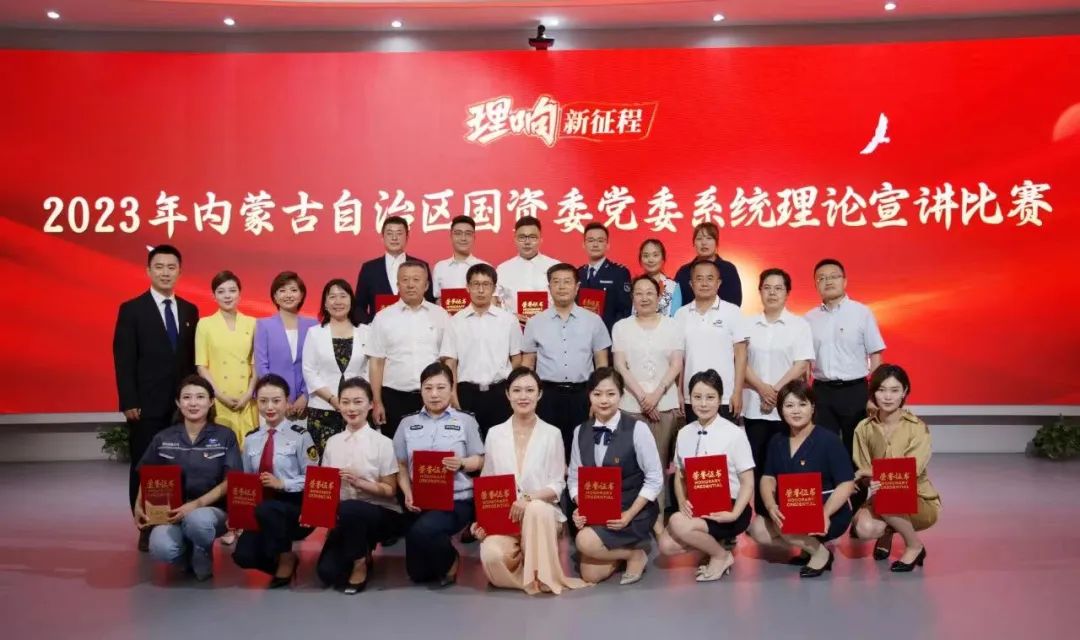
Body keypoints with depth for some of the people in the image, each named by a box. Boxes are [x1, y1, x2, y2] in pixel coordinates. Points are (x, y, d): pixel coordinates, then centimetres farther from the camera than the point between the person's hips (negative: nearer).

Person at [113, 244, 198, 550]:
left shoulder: (190, 310, 11)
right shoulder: (131, 309, -1)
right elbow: (123, 360, -5)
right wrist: (129, 402, -11)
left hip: (182, 403, 3)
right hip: (147, 405, -3)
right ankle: (147, 528, 12)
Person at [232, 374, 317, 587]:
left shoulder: (300, 436, -6)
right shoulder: (250, 440, 10)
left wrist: (282, 483, -20)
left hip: (296, 509, -4)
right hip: (261, 513, 4)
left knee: (266, 509, -35)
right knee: (243, 555, -20)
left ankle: (286, 560, -8)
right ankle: (284, 560, 12)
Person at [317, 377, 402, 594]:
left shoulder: (382, 443, -9)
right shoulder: (333, 442, 4)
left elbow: (390, 490, -8)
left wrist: (358, 482, -22)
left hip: (381, 514, -4)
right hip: (345, 519, 4)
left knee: (347, 509, -36)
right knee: (328, 572, -15)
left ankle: (360, 563, -9)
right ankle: (360, 552, 19)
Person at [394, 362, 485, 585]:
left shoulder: (465, 421, 1)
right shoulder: (408, 423, 8)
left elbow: (480, 460, 2)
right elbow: (401, 465, 8)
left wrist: (461, 463, -19)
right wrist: (408, 494, -8)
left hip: (456, 500, -3)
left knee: (423, 530, -34)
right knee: (418, 573, 4)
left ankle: (451, 561, -1)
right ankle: (440, 550, 38)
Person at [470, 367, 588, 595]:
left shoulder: (552, 434, 3)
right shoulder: (494, 434, 8)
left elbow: (557, 485, -1)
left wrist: (529, 499, -20)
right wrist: (481, 519, -5)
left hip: (541, 513, 0)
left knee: (536, 508, -38)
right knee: (492, 556, -32)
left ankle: (539, 575, -15)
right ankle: (521, 559, 4)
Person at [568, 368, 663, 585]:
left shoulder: (637, 429, -15)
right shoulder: (580, 431, 0)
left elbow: (655, 480, -11)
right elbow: (574, 477, 5)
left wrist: (629, 515, -17)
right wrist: (580, 509, -14)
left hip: (634, 511, -5)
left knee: (585, 541, -26)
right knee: (590, 575, -6)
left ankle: (635, 553, 1)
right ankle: (621, 549, 22)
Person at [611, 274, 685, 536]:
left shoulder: (672, 326, 7)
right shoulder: (621, 327, 6)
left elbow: (676, 365, 1)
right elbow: (620, 366, -1)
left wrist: (656, 394, -11)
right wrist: (641, 397, -10)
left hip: (665, 404, 0)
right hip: (630, 404, 0)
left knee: (659, 462, 1)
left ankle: (658, 516, 8)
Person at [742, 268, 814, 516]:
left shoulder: (800, 325, 1)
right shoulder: (748, 325, 7)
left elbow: (801, 366, -6)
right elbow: (741, 362, 2)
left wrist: (776, 392, -12)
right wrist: (763, 389, -11)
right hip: (754, 407, 2)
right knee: (758, 464, 4)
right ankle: (761, 516, 13)